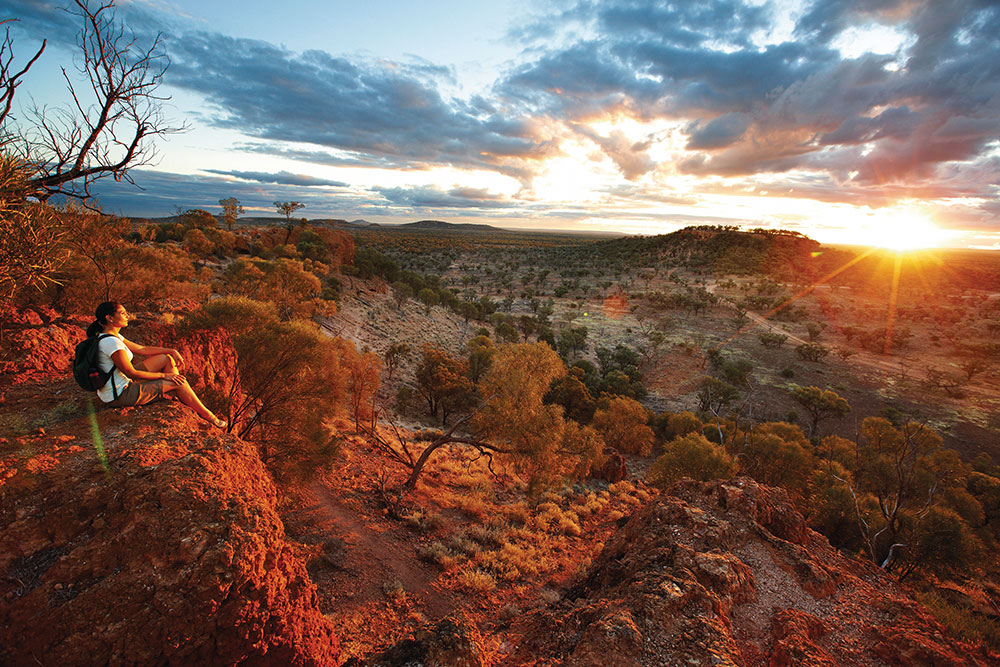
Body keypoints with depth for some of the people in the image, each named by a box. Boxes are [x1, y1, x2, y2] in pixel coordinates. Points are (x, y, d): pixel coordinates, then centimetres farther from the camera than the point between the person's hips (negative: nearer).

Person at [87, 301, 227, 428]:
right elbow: (131, 373, -23)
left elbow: (142, 349, 11)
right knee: (179, 382, -8)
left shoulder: (113, 336, 5)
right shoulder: (111, 342, -26)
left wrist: (172, 351, 2)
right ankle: (206, 414, 6)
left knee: (167, 359, 8)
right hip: (120, 396, -10)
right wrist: (164, 375, -14)